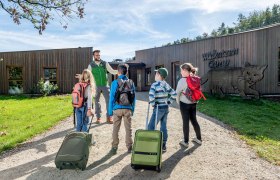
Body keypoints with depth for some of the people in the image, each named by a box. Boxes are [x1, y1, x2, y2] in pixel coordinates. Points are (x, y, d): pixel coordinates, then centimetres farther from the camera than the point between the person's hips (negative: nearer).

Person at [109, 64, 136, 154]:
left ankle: (114, 148, 15)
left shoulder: (115, 82, -6)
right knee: (128, 128, 11)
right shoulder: (131, 83, 2)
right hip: (128, 109, 2)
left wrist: (110, 110, 1)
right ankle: (129, 147, 20)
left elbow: (112, 97, -6)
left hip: (117, 109, -2)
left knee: (115, 129, 9)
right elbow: (134, 98, 4)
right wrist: (132, 110, 12)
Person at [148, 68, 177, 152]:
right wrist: (169, 102, 13)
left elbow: (151, 96, -26)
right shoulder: (166, 85, 7)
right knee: (163, 126, 13)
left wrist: (153, 104, -12)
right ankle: (163, 145, 21)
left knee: (151, 126, 1)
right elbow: (174, 94, 10)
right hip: (166, 108, 7)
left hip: (158, 109, -7)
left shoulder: (155, 85, -13)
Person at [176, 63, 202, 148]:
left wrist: (178, 102, 4)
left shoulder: (182, 80, -16)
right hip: (193, 103, 6)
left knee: (185, 122, 4)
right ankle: (199, 139, 29)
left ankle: (185, 141, 15)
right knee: (194, 120, 17)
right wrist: (193, 99, 14)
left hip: (184, 104, -6)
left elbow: (177, 92, -11)